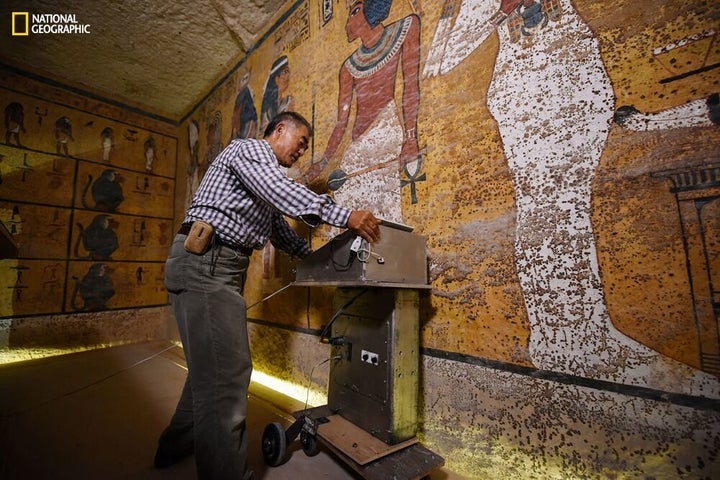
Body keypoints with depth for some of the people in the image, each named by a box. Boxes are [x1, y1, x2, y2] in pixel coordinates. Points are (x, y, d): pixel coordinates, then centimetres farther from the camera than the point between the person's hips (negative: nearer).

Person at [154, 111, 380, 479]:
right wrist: (346, 216, -25)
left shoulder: (267, 184, 26)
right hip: (205, 261, -10)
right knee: (226, 371, -12)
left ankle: (177, 445, 36)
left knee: (210, 364, 18)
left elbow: (280, 230, 25)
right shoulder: (250, 149, -3)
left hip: (221, 266, 10)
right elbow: (284, 192, -23)